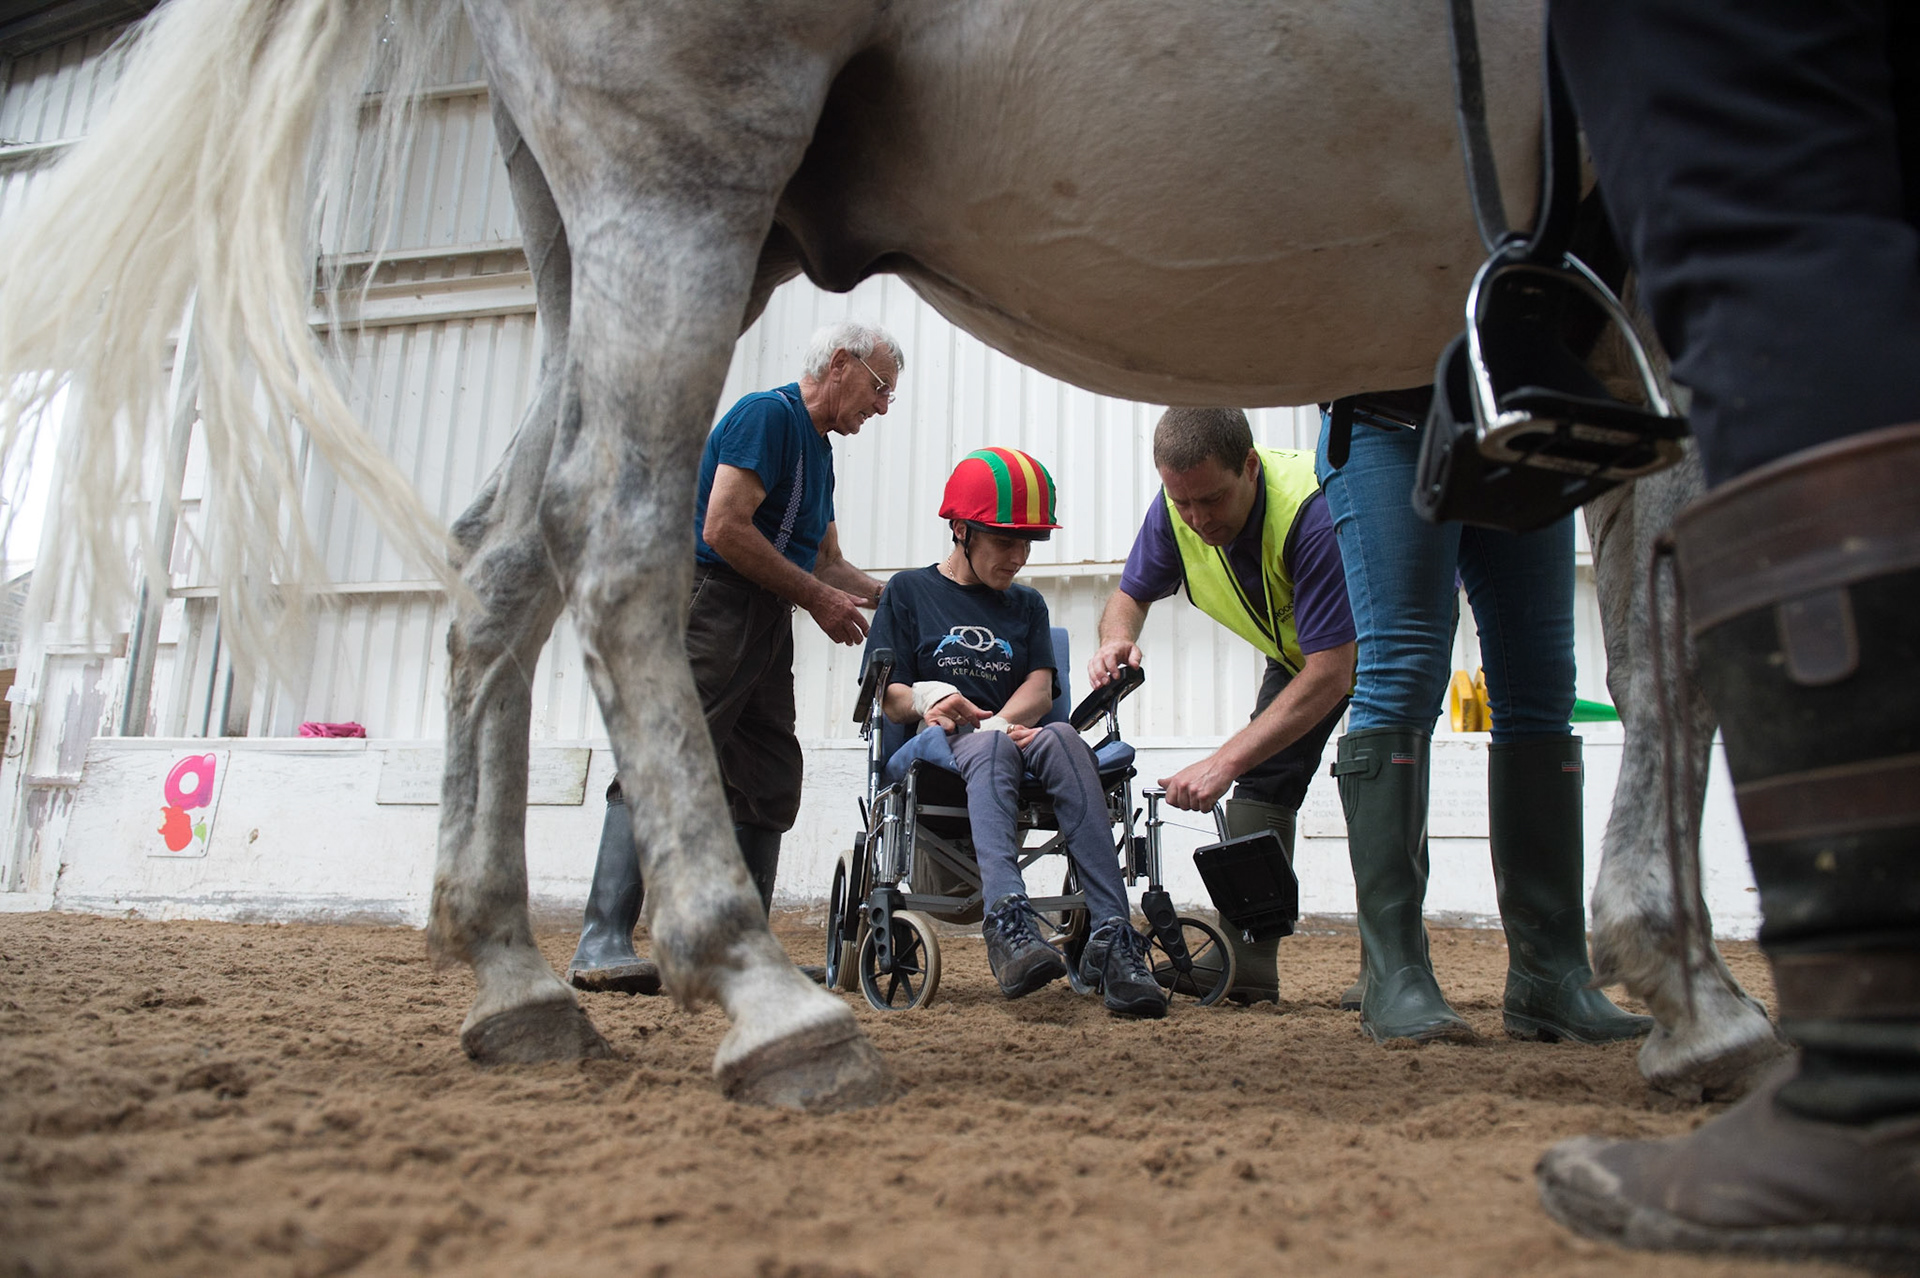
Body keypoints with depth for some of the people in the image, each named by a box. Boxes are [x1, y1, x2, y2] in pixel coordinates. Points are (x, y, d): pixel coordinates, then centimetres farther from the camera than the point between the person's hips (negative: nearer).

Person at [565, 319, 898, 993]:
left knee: (770, 785, 6)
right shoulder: (767, 414, -7)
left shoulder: (818, 450, 23)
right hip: (710, 604, -10)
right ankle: (603, 943, -16)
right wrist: (816, 596, -11)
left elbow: (827, 562, 26)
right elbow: (725, 530, -17)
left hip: (765, 625, 10)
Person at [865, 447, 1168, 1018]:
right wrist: (925, 697, -18)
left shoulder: (1027, 605, 25)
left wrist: (995, 720, -14)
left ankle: (1112, 936, -46)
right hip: (939, 744, -2)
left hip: (1015, 739, 3)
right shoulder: (908, 591, 16)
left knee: (1062, 738, -34)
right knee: (992, 745, -38)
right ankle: (1008, 921, -60)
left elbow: (1040, 690, 9)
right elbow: (888, 696, 7)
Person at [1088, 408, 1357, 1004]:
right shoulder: (1175, 510, -23)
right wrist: (1118, 639, -31)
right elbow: (1131, 593, -5)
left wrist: (1225, 761, -47)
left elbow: (1330, 673, -43)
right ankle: (1246, 966, -3)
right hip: (1298, 645, 6)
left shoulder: (1313, 511, -42)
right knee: (1264, 779, -5)